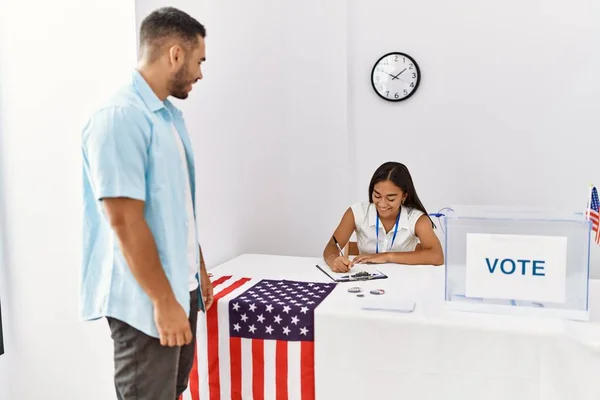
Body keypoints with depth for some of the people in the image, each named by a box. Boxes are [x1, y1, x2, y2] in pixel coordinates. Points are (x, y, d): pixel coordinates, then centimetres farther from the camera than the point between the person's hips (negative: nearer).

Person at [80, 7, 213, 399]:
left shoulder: (170, 115, 10)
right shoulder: (120, 118, -19)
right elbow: (125, 222, -22)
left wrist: (198, 267, 18)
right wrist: (163, 301, -19)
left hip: (180, 285, 9)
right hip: (146, 299, -8)